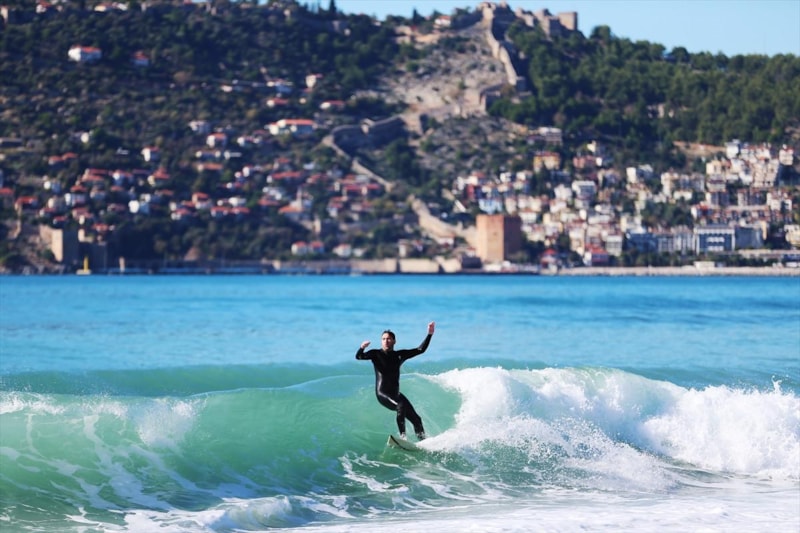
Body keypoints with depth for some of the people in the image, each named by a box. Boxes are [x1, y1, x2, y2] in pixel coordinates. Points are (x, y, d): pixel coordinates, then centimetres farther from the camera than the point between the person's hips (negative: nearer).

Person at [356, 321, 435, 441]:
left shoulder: (400, 355, 9)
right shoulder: (376, 354, -2)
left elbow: (420, 350, 11)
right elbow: (359, 357, -17)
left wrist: (429, 334, 4)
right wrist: (362, 348, -39)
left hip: (395, 393, 5)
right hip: (382, 393, -5)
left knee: (416, 419, 1)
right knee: (401, 406, -33)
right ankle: (402, 436, -31)